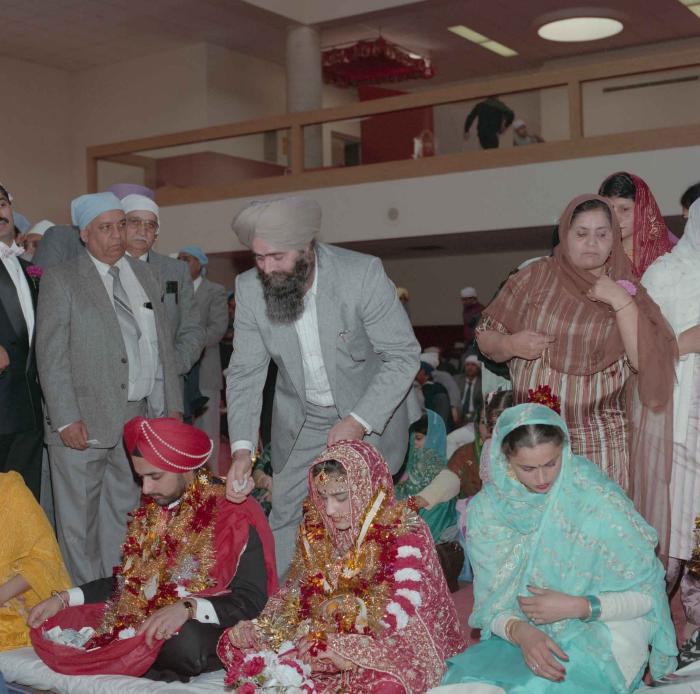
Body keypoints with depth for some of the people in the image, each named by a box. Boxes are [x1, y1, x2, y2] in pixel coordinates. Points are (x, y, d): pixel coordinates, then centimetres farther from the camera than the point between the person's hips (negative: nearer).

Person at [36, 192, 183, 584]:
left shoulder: (144, 276, 13)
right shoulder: (61, 280, -2)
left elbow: (164, 344, 14)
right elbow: (51, 355, -7)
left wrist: (173, 406, 9)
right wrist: (66, 419, -14)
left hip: (137, 417, 4)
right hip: (82, 422, -4)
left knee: (124, 515, 12)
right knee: (80, 520, 4)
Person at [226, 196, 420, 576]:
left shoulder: (362, 273, -24)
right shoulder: (249, 288, -13)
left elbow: (403, 356, -18)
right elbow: (245, 373, -8)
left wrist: (359, 421, -26)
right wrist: (242, 449, -22)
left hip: (370, 419, -3)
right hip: (299, 425, 3)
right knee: (285, 521, 6)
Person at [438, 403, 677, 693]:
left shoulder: (600, 501, -15)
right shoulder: (485, 511, -6)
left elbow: (648, 593, -8)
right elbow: (489, 602, -3)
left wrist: (576, 607, -20)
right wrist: (520, 631, -25)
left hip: (599, 634, -3)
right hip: (521, 634, 3)